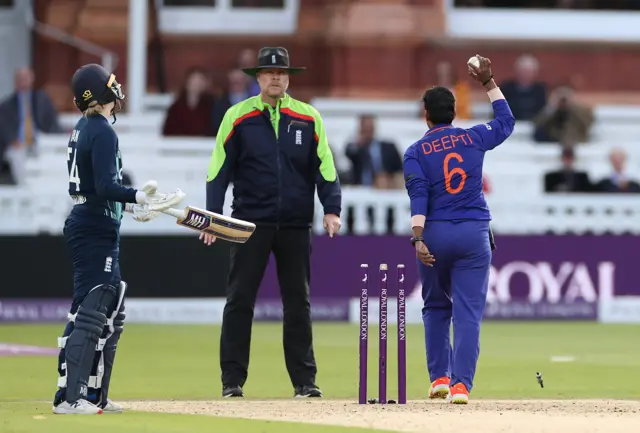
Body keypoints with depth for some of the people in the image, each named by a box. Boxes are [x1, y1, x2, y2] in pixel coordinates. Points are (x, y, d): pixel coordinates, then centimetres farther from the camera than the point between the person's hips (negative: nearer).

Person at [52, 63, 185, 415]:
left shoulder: (82, 129, 14)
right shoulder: (103, 132, -15)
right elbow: (106, 187, -24)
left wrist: (130, 205, 24)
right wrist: (141, 198, -33)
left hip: (86, 225, 10)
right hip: (95, 231, -10)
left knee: (111, 315, 15)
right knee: (88, 314, -11)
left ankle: (94, 395, 17)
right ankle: (69, 398, -14)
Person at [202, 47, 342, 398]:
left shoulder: (308, 118, 6)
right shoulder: (237, 117, 2)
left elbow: (324, 167, 5)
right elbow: (219, 169, 2)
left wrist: (331, 210, -7)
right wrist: (213, 217, -7)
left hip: (296, 225, 1)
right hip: (251, 222, -1)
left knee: (298, 303, 6)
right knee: (239, 300, -2)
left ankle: (304, 380, 10)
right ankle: (232, 380, 2)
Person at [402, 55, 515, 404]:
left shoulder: (416, 151, 0)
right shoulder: (473, 138, 6)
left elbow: (418, 196, -12)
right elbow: (506, 122, 24)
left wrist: (418, 238, -19)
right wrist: (489, 83, 27)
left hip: (435, 233, 0)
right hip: (474, 234, 0)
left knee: (436, 307, 19)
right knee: (468, 311, -3)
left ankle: (440, 377, 16)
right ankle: (461, 384, -12)